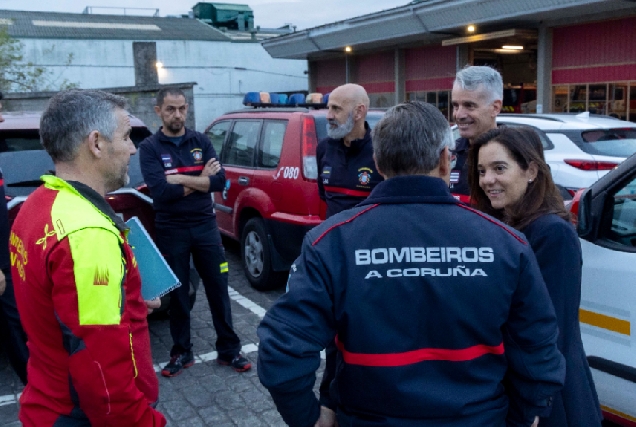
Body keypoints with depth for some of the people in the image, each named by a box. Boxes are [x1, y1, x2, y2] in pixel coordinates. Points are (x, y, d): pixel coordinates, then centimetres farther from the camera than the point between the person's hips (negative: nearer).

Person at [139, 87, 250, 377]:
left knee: (218, 288, 8)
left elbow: (219, 180, -9)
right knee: (177, 293, 10)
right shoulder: (150, 147, -5)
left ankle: (229, 349, 20)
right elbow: (159, 191, -19)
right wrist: (200, 181, -13)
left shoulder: (201, 141, 3)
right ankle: (181, 352, 25)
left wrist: (180, 179, -16)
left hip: (205, 225, 2)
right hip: (171, 230, -2)